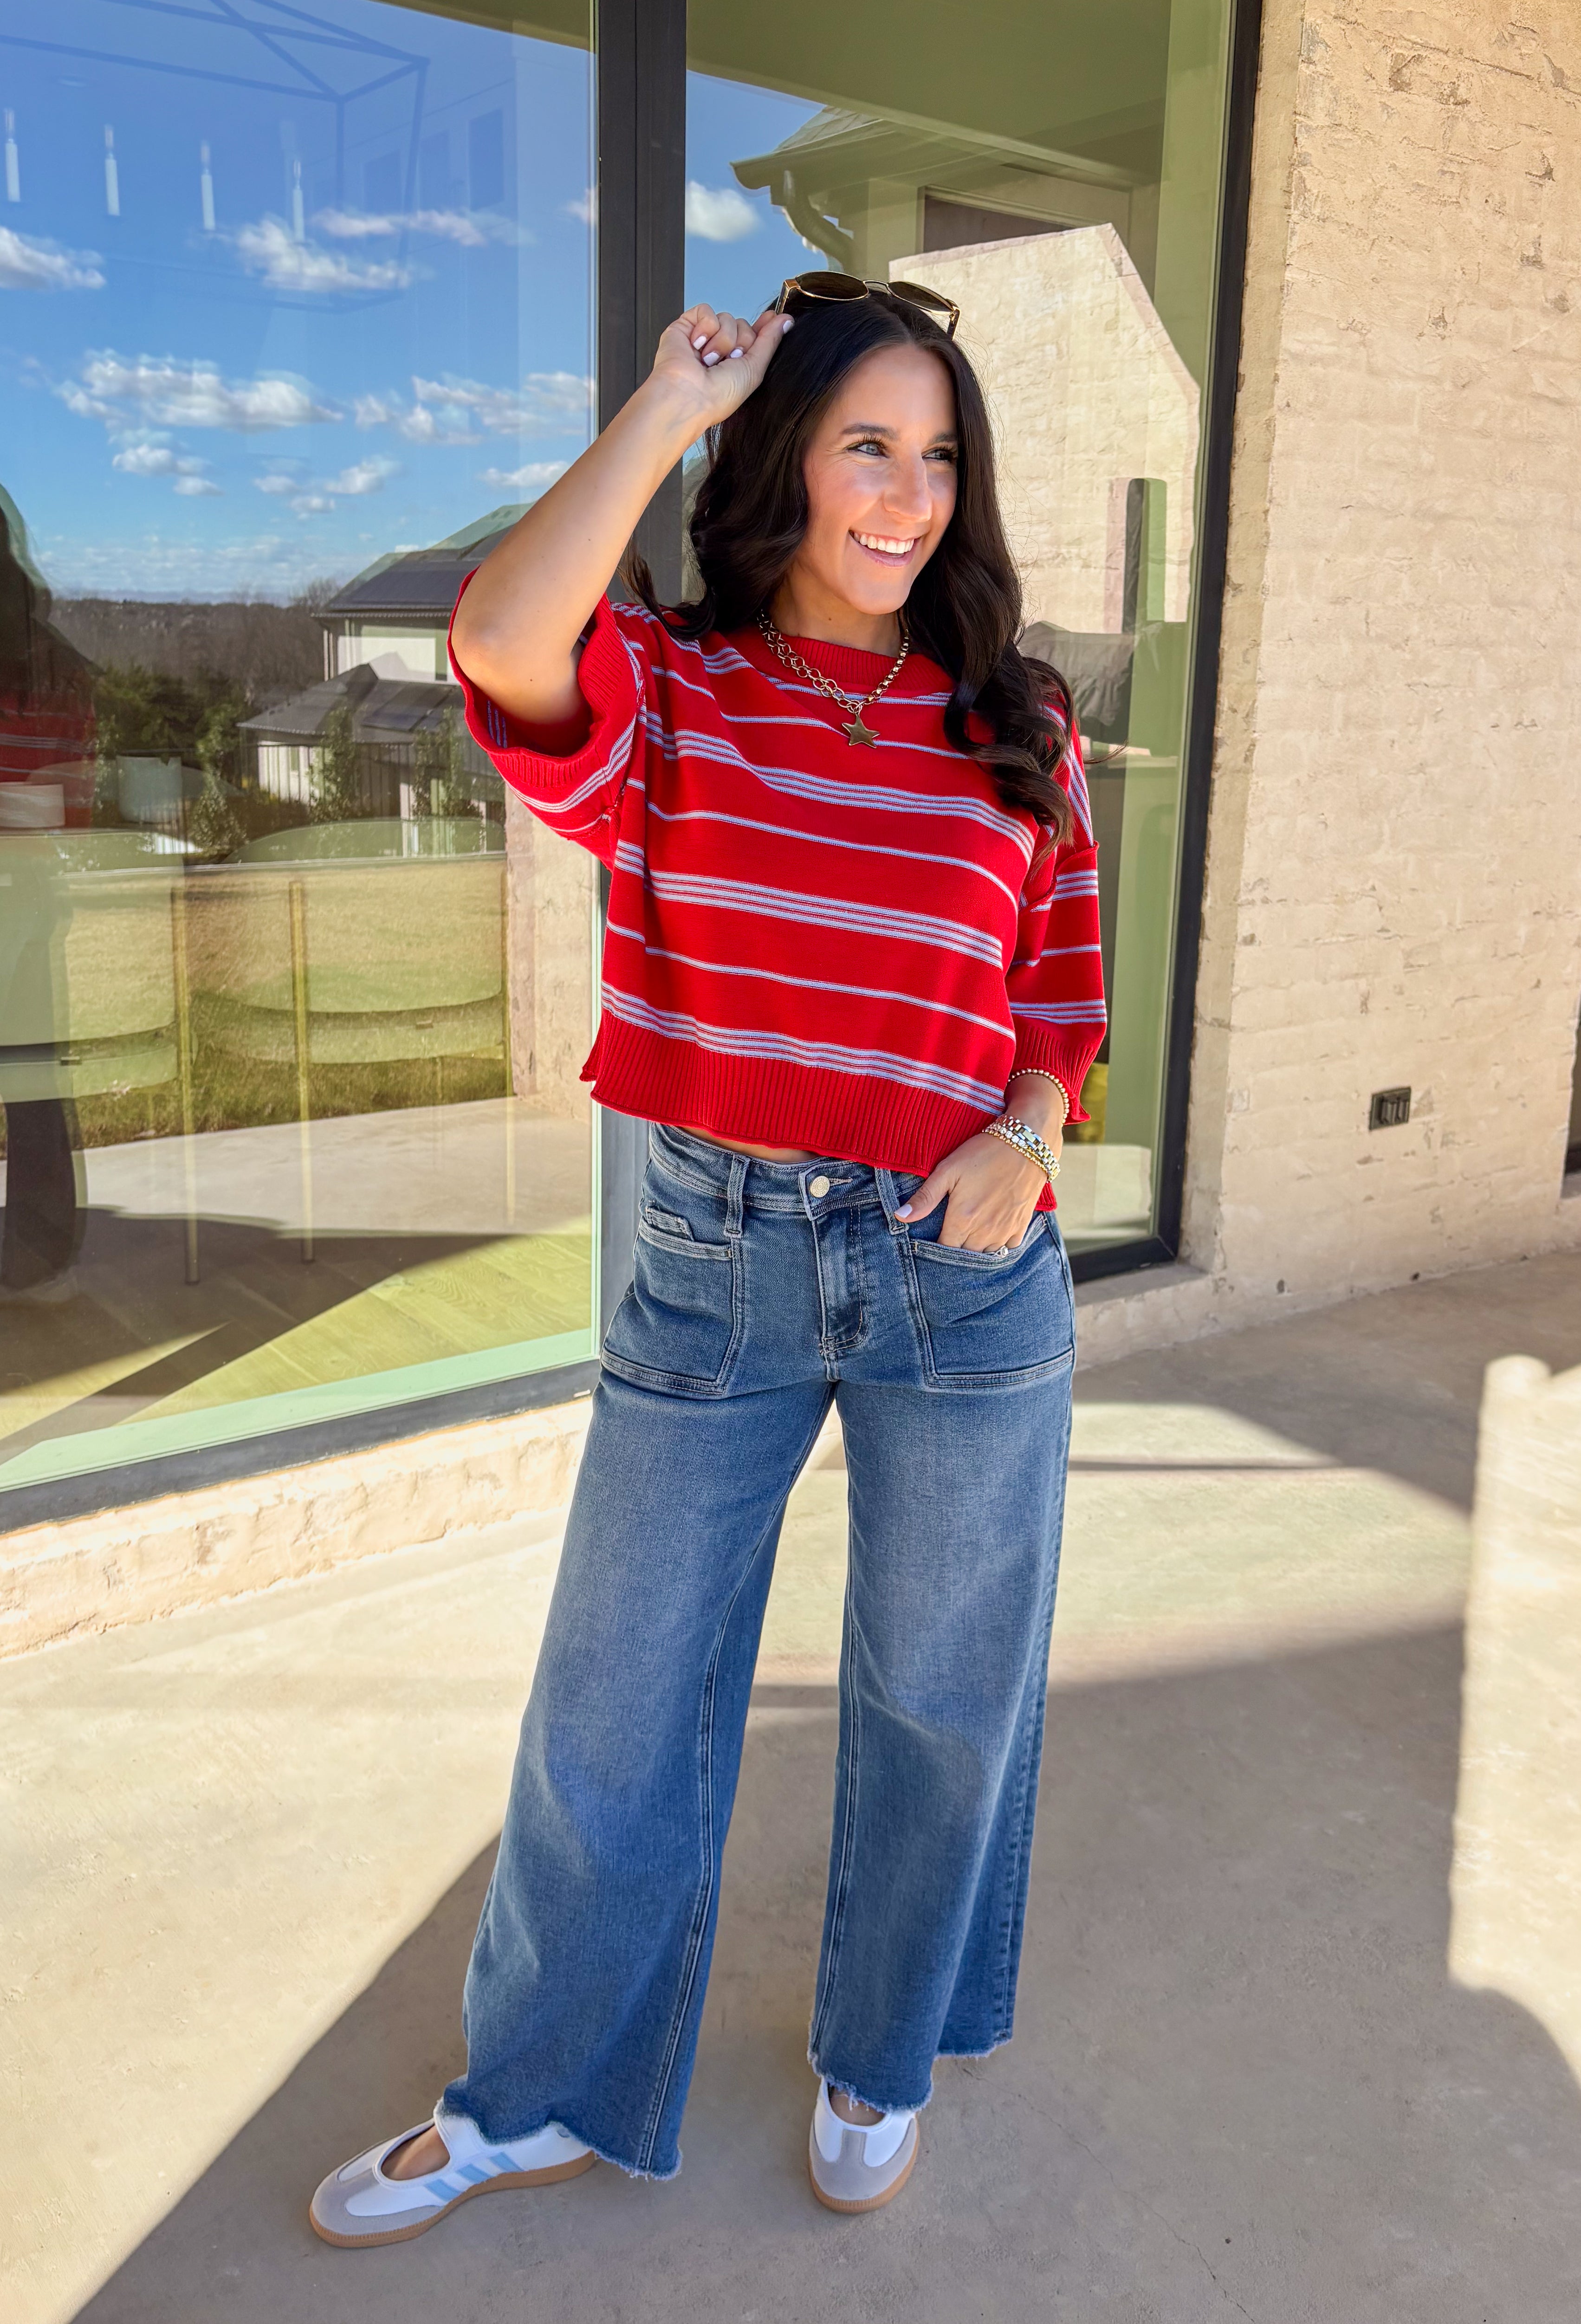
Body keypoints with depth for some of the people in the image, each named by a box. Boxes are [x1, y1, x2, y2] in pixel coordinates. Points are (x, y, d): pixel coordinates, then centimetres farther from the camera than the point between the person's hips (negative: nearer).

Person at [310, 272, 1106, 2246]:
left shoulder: (1016, 730, 3)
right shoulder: (665, 697, -3)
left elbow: (1066, 984, 10)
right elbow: (499, 638, -26)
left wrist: (1029, 1127, -10)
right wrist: (671, 401, -15)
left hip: (963, 1268, 2)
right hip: (711, 1258, -1)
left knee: (939, 1697, 16)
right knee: (613, 1707, 11)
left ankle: (881, 2064, 44)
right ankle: (536, 2099, 36)